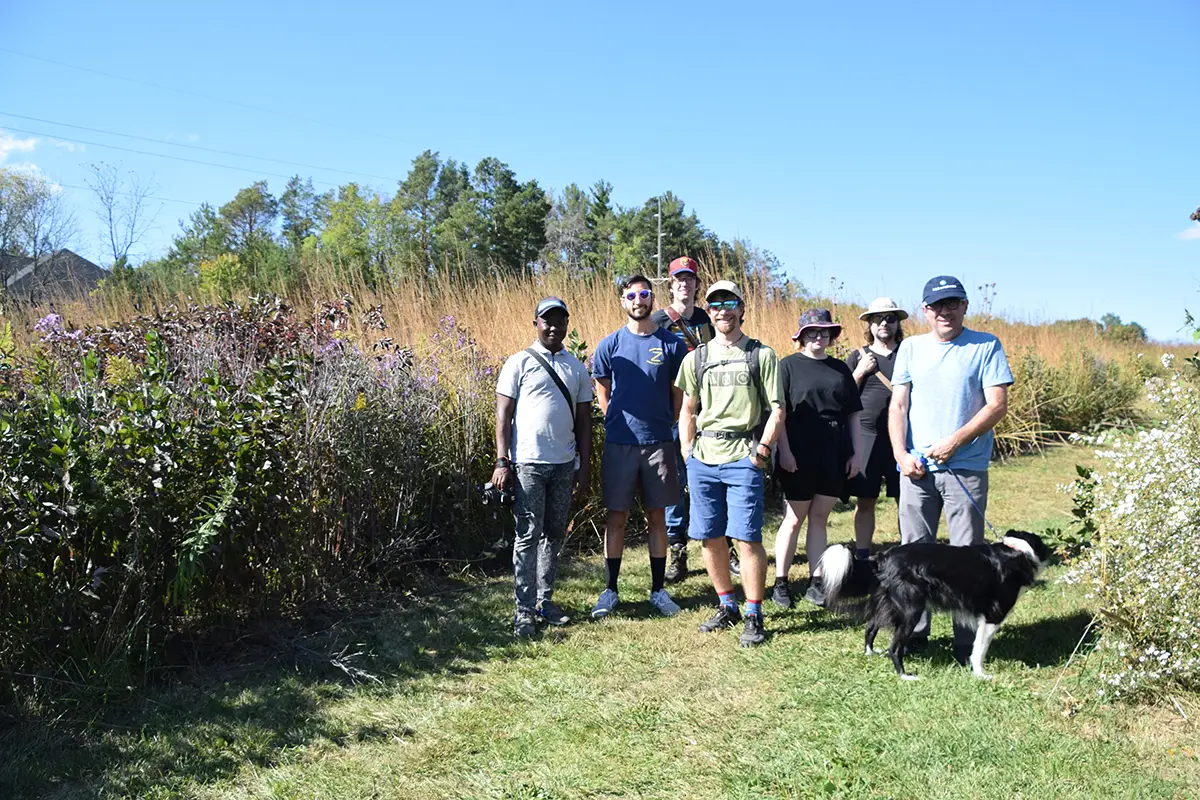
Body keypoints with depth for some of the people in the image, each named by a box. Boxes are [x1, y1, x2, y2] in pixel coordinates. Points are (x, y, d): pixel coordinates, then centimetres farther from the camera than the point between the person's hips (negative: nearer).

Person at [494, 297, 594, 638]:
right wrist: (502, 461, -10)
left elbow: (584, 422, 13)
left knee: (554, 535, 10)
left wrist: (583, 468, 8)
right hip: (528, 464, -4)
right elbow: (504, 415, -2)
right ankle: (525, 610, 3)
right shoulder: (520, 363, 0)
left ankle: (544, 600, 20)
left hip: (564, 465, 4)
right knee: (528, 536, -2)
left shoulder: (577, 368, 11)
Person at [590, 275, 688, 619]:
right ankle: (610, 590, 15)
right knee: (616, 517, 5)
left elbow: (679, 394, 8)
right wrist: (620, 425, 9)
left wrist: (664, 426, 9)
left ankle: (658, 589, 19)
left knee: (657, 517, 9)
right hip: (619, 444, 0)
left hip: (659, 443, 0)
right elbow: (602, 393, 9)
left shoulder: (671, 344, 1)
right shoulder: (609, 345, 1)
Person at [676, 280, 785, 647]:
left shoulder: (762, 355, 4)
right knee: (711, 538, 9)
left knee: (747, 538, -6)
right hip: (703, 459, 4)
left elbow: (776, 411, 2)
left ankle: (753, 615, 6)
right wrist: (687, 453, 10)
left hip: (743, 457, -4)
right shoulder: (696, 358, 14)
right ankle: (727, 606, 25)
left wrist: (762, 449, -8)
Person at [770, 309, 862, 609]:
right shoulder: (789, 366, -1)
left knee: (820, 518, 9)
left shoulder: (840, 368, 12)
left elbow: (853, 414, 13)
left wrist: (856, 452, 6)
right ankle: (781, 582, 14)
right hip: (800, 457, -4)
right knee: (795, 518, 3)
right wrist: (784, 451, -14)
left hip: (834, 457, 4)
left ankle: (816, 583, 16)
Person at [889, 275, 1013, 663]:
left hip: (966, 467, -3)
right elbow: (898, 405, 8)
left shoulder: (986, 346, 2)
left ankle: (967, 644, 10)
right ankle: (913, 633, 20)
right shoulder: (911, 347, 11)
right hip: (916, 467, 3)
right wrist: (901, 454, -5)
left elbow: (998, 404, -4)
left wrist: (955, 441, -13)